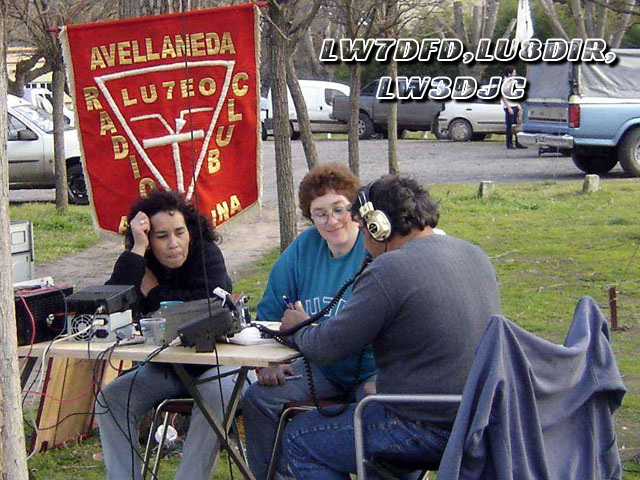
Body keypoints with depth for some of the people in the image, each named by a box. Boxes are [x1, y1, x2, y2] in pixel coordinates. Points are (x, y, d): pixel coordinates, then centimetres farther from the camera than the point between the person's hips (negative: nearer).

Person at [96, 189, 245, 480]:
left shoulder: (207, 254, -12)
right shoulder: (139, 264, -2)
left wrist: (153, 292, -16)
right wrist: (137, 249, -25)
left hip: (213, 362, -4)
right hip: (163, 367, 4)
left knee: (215, 397, -35)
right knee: (110, 399, -16)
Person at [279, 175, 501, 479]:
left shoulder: (389, 272, -19)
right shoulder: (474, 254, 8)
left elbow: (327, 349, -13)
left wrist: (299, 329, 10)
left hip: (432, 429, -9)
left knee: (298, 440, 7)